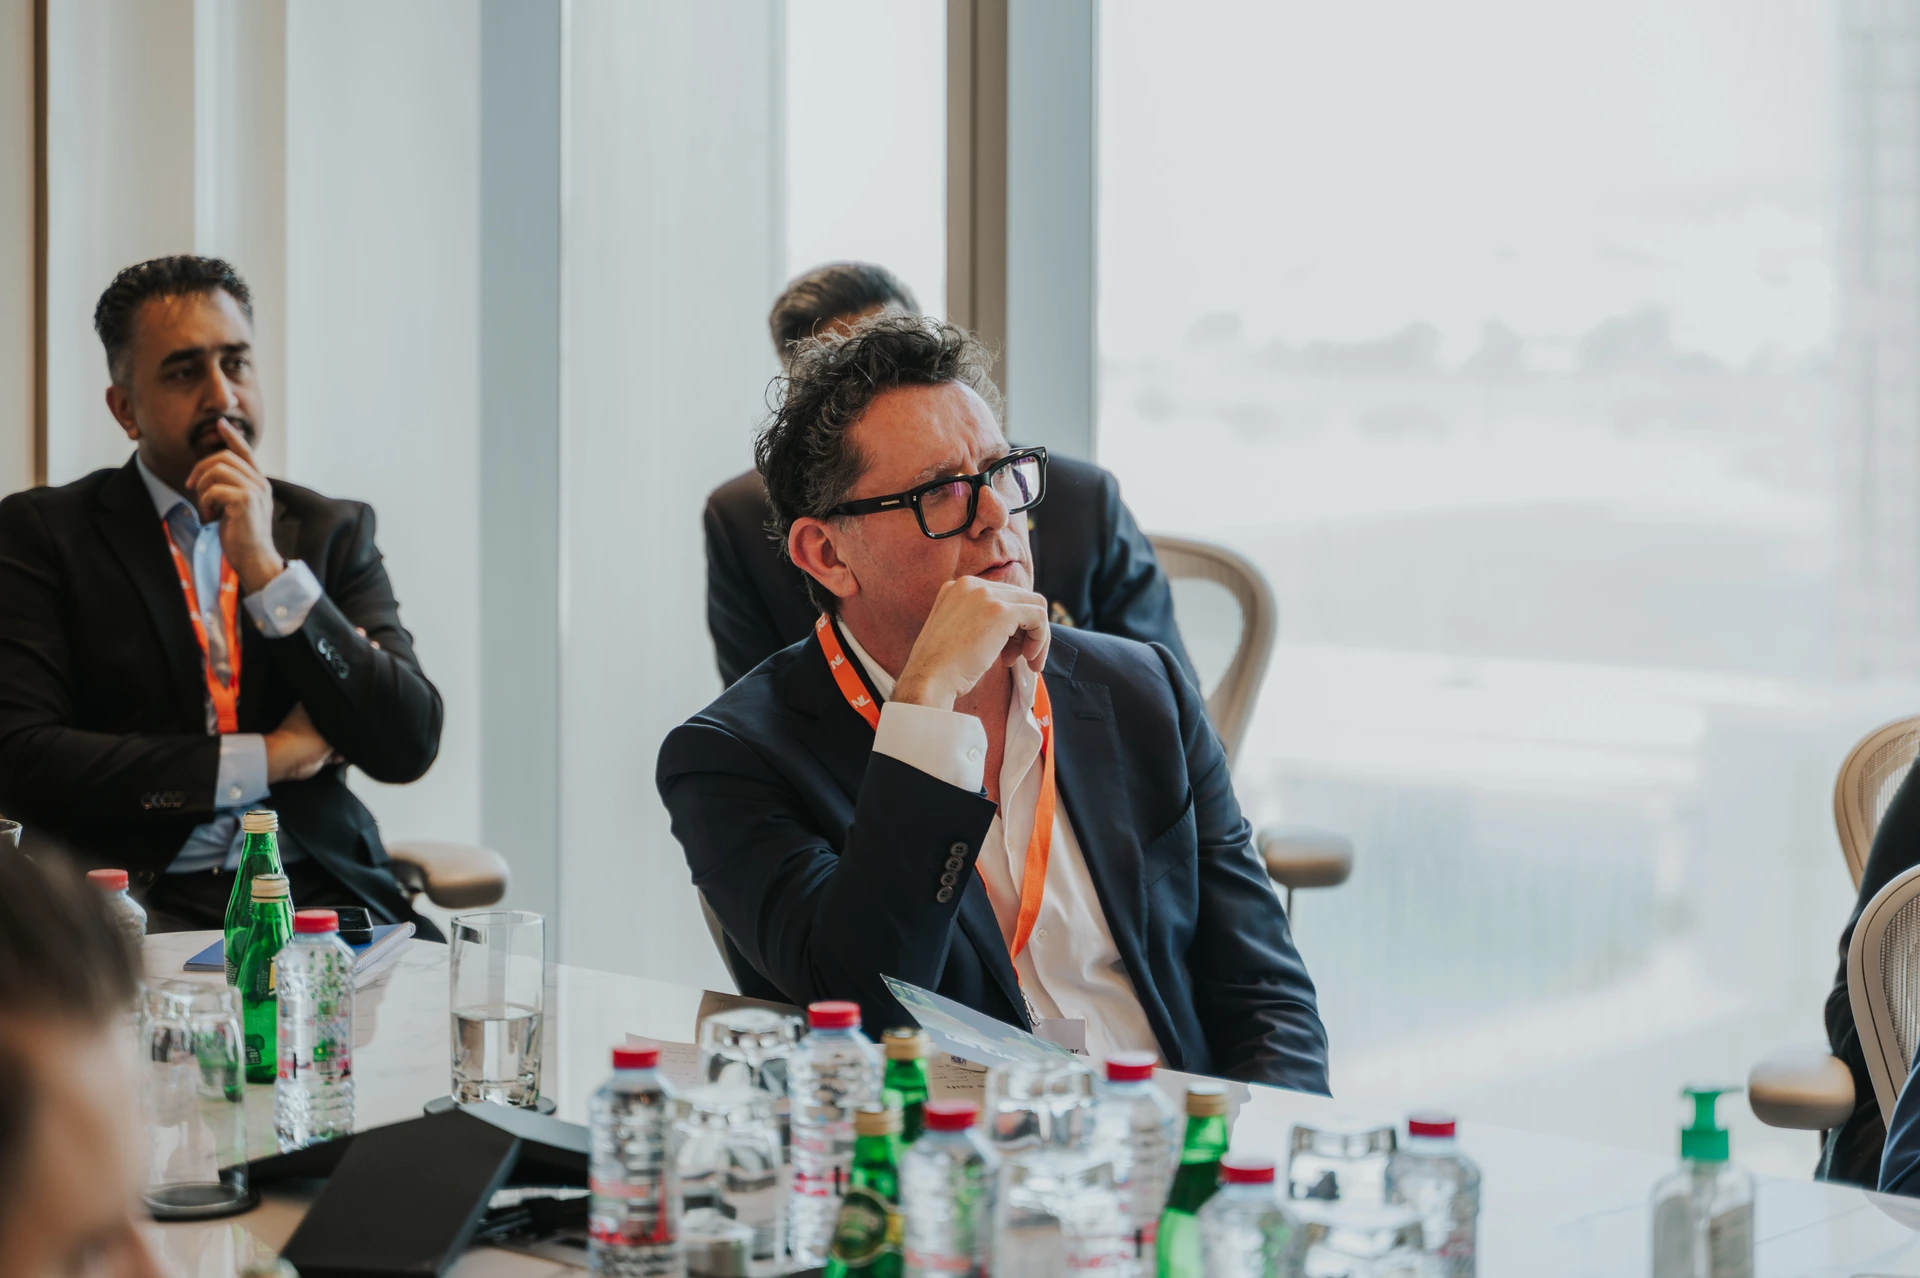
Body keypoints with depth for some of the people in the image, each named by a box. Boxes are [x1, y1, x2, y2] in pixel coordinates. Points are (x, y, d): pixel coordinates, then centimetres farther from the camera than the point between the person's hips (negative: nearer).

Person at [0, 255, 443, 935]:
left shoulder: (333, 531, 13)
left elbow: (407, 747, 2)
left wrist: (267, 569, -8)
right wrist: (265, 758, -5)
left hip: (314, 888, 3)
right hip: (136, 898, -3)